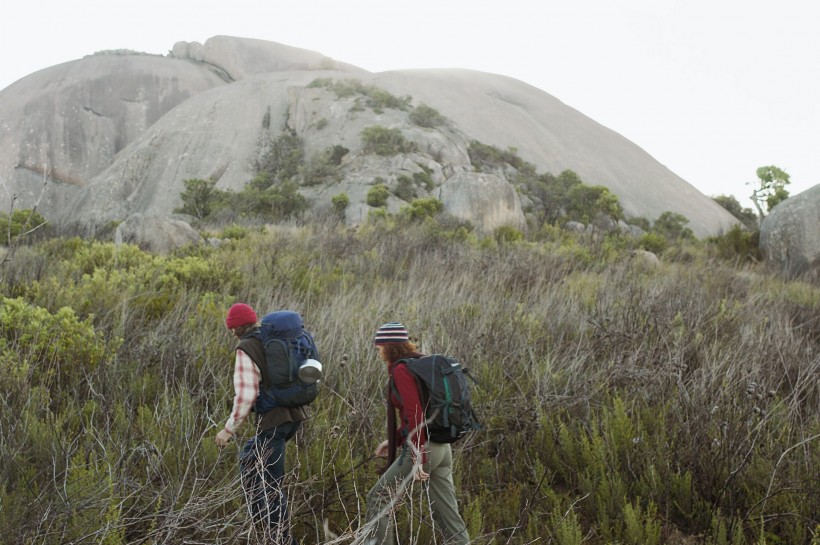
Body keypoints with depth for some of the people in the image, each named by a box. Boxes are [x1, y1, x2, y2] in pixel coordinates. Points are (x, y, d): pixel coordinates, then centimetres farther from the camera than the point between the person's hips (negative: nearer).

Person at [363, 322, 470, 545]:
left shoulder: (401, 370, -11)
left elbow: (414, 413, -21)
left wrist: (417, 458, -23)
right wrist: (394, 439, 26)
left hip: (424, 448, -9)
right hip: (441, 447, 9)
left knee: (378, 498, 6)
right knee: (447, 515, 7)